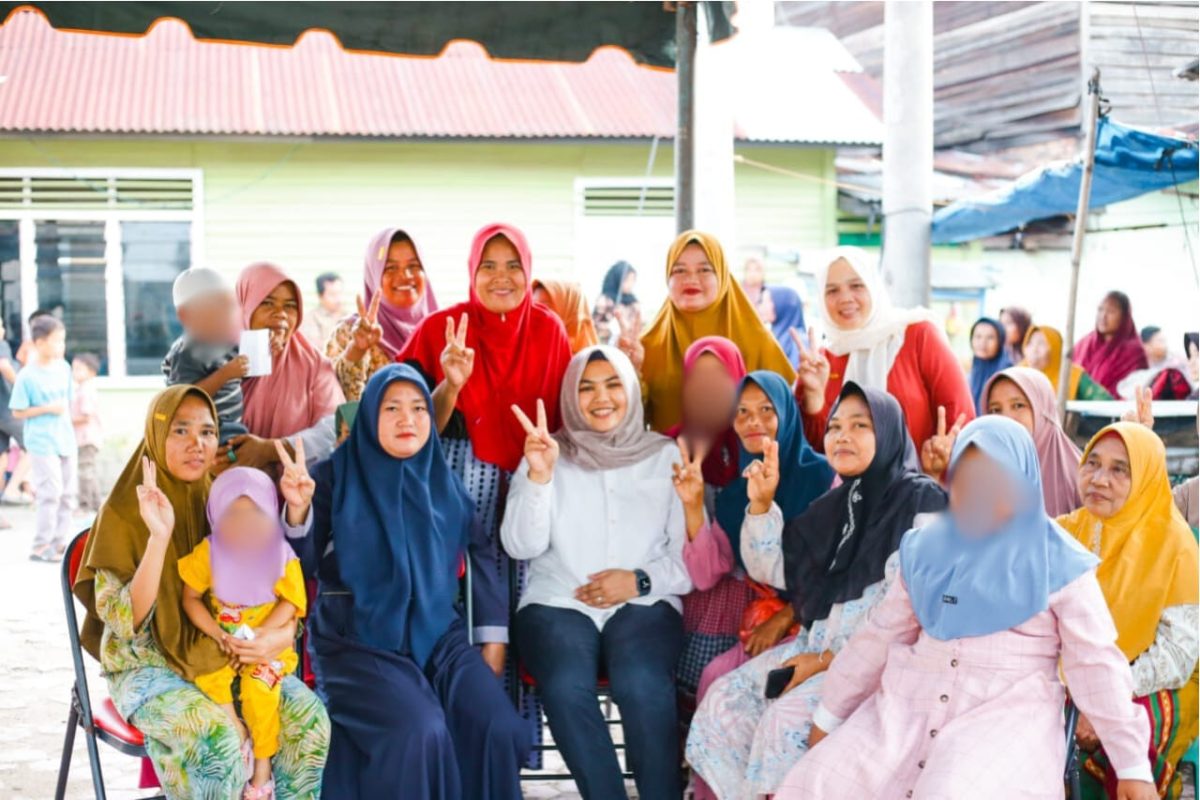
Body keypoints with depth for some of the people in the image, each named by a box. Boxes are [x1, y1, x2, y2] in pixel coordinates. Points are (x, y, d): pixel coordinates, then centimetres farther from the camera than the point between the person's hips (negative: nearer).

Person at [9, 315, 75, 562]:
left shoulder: (63, 367, 3)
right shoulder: (27, 376, -13)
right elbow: (18, 412, -11)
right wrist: (47, 409, -18)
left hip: (66, 440, 6)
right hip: (42, 443, -6)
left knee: (68, 493, 9)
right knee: (51, 493, -10)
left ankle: (59, 544, 19)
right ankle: (41, 546, 1)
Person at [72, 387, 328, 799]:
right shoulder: (124, 512, -10)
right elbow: (126, 622, -18)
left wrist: (283, 634, -17)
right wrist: (159, 537, -29)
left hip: (226, 657, 4)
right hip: (150, 664, -4)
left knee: (308, 715, -21)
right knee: (217, 735, -33)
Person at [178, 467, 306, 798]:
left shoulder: (282, 556, -8)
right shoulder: (208, 552, -6)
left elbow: (289, 603, -9)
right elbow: (191, 599, -3)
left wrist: (258, 637, -21)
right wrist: (217, 634, -16)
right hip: (221, 640, 2)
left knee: (258, 686, -27)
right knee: (207, 676, -28)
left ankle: (262, 764, -11)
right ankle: (238, 733, -9)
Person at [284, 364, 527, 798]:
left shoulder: (445, 483, 11)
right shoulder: (338, 476, 0)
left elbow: (479, 560, 11)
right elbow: (307, 563, -4)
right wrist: (298, 510, -23)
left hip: (436, 633, 4)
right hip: (358, 639, -4)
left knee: (500, 730, -20)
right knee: (419, 734, -29)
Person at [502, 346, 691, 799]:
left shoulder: (667, 456, 11)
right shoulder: (546, 453, 10)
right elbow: (521, 546, -3)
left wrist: (640, 580, -10)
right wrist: (539, 475, -16)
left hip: (644, 604, 0)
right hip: (556, 603, 0)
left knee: (642, 684, -34)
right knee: (566, 686, -33)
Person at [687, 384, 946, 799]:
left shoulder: (920, 502, -10)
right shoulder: (836, 502, 14)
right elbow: (774, 569, 16)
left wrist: (828, 660, -17)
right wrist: (761, 505, 0)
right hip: (816, 644, 8)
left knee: (786, 717, -27)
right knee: (723, 701, -8)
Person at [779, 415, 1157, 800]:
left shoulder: (1057, 562, 0)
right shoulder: (927, 547, 11)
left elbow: (1096, 663, -1)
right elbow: (881, 635, 18)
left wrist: (1133, 764, -3)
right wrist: (828, 715, 21)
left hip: (1009, 715, -4)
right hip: (911, 706, 4)